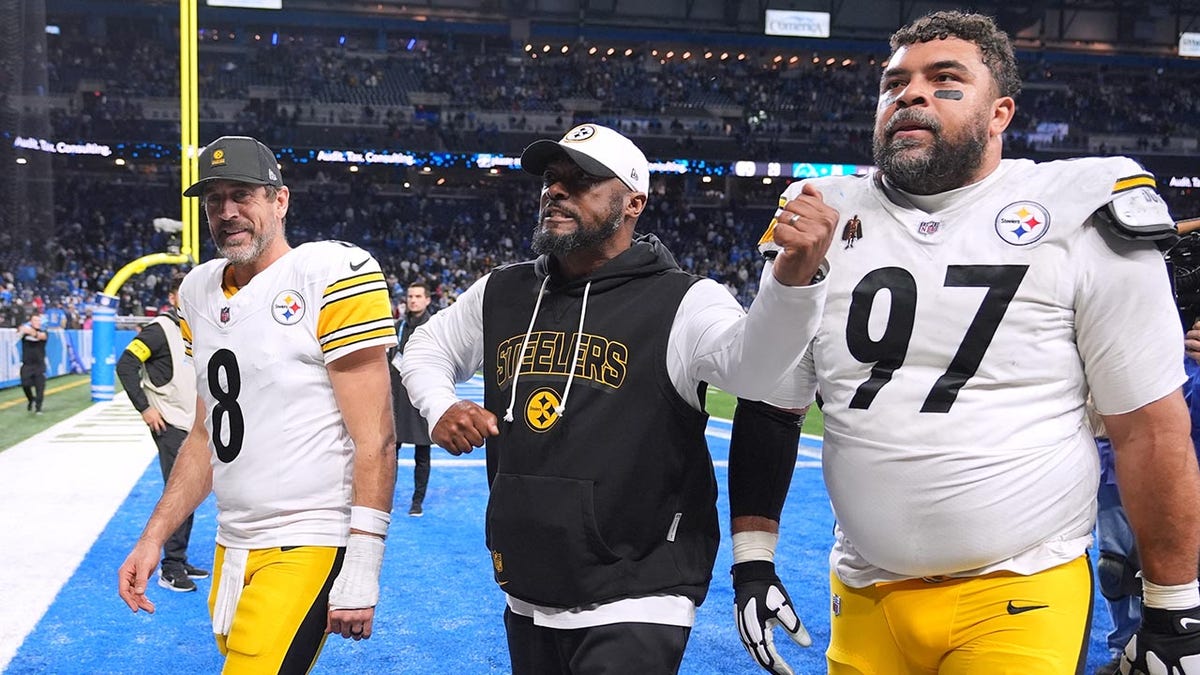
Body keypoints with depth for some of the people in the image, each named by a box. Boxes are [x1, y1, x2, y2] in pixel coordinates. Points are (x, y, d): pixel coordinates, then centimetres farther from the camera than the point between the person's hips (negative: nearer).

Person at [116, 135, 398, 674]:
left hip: (310, 548, -7)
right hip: (232, 548, 7)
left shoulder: (334, 275, -11)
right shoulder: (199, 292, 12)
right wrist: (154, 537, 15)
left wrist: (362, 568, -16)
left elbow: (375, 438, -14)